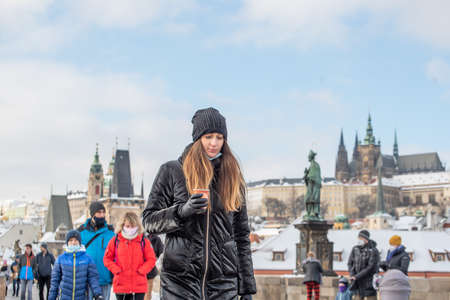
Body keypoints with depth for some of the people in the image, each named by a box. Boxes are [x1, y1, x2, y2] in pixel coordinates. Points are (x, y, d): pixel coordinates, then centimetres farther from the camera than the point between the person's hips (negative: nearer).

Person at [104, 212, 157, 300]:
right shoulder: (115, 241, 2)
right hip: (121, 285, 1)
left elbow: (151, 259, 2)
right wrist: (116, 270, -7)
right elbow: (107, 258, 6)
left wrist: (141, 270, -10)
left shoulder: (144, 241, 0)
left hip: (139, 286, -1)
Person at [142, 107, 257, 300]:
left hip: (223, 281, 3)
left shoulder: (232, 176, 12)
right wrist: (182, 211, -16)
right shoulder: (171, 171, 5)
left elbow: (242, 235, 14)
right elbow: (149, 221, 4)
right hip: (180, 279, -2)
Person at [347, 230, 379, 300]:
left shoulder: (373, 251, -12)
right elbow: (350, 263, 7)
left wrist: (357, 277, -17)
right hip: (358, 284, 5)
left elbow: (371, 268, -17)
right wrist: (352, 276, -9)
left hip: (369, 284, -5)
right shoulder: (355, 249, 3)